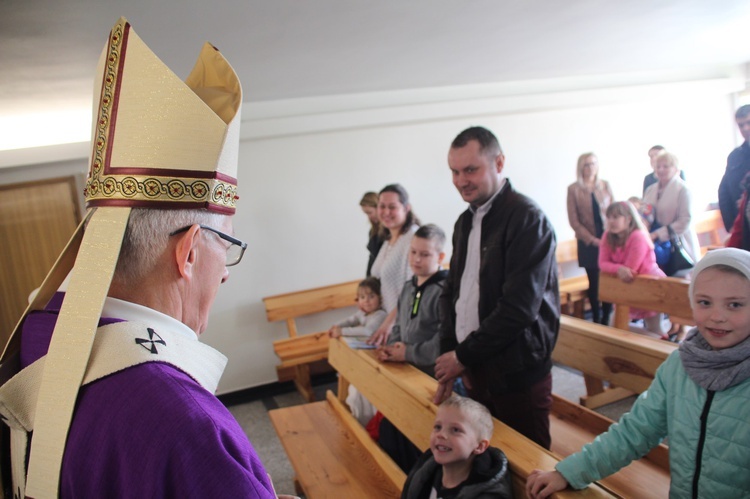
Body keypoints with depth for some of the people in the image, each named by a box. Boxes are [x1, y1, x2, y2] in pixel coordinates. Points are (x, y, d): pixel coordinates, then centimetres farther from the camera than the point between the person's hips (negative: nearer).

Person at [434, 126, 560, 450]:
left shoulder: (527, 219, -15)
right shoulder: (465, 222, 11)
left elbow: (518, 308, -22)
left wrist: (463, 356, -14)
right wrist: (450, 355, 3)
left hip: (517, 374, -7)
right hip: (474, 369, 7)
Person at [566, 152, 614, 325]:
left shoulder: (605, 186, 8)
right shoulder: (574, 189, 0)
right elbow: (573, 220, -2)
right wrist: (592, 239, -9)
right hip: (588, 242, -2)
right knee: (594, 282, 3)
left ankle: (606, 319, 10)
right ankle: (596, 320, 14)